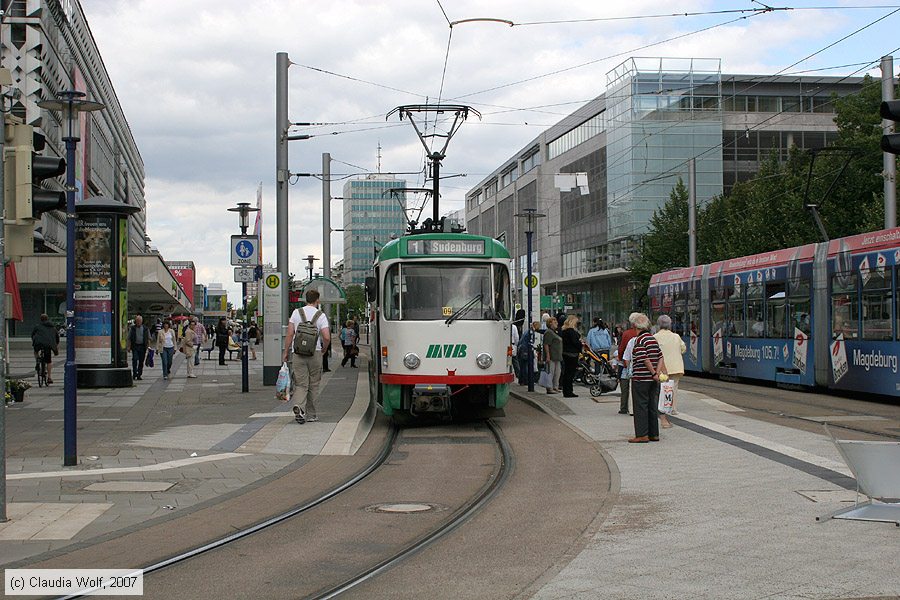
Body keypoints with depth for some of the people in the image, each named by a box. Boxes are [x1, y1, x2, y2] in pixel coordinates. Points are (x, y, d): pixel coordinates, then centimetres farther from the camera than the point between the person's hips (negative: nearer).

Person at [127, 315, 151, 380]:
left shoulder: (146, 328, 6)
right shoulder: (132, 328, 4)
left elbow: (148, 338, 9)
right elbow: (129, 338, 5)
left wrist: (148, 346, -1)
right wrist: (129, 346, -4)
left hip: (142, 346, 1)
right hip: (135, 346, -1)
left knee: (141, 361, 4)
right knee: (135, 359, -15)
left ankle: (139, 375, 12)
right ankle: (134, 374, -9)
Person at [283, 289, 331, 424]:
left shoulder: (296, 312, 4)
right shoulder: (321, 315, -1)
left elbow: (289, 334, 1)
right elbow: (327, 337, -9)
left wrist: (286, 352, 9)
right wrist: (324, 348, 12)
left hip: (298, 353, 1)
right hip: (315, 353, -1)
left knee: (301, 384, 2)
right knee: (313, 385, 10)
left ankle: (299, 406, -25)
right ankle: (311, 415, 15)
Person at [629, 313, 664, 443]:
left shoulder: (639, 340, -13)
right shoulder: (653, 339, 11)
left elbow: (645, 359, -19)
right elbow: (660, 357, 8)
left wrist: (654, 373, -12)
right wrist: (657, 372, 0)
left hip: (640, 379, -7)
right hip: (652, 379, 8)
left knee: (640, 407, -3)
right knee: (652, 406, 12)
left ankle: (642, 435, -3)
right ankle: (654, 434, 15)